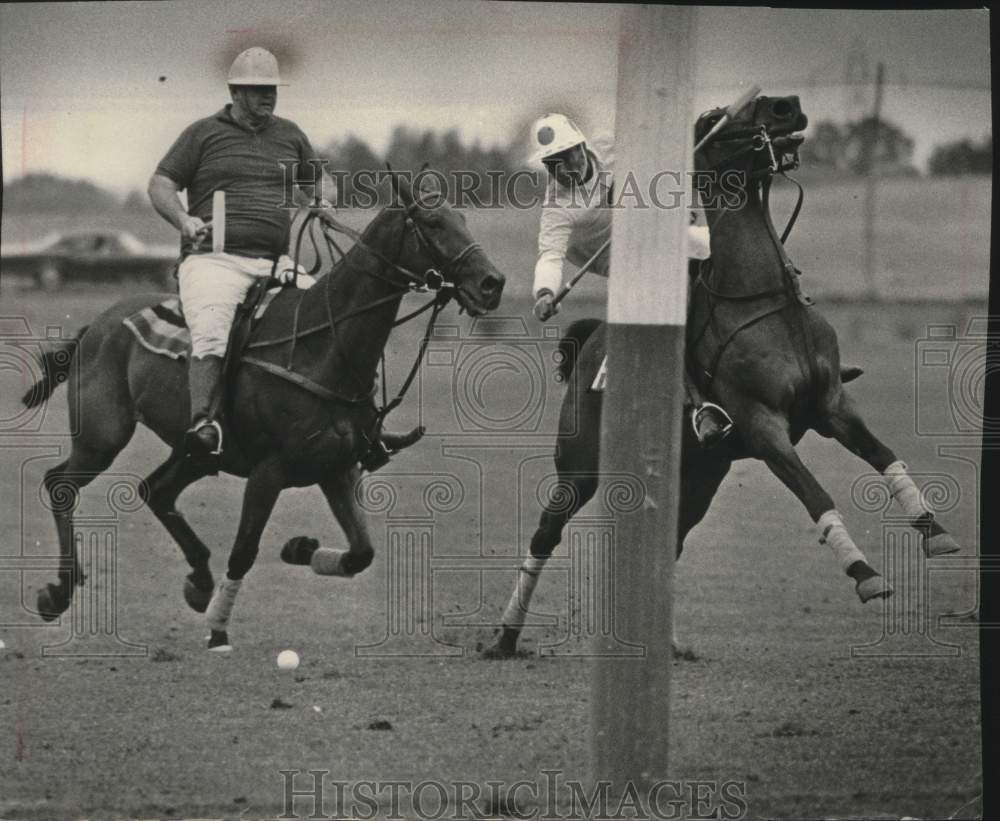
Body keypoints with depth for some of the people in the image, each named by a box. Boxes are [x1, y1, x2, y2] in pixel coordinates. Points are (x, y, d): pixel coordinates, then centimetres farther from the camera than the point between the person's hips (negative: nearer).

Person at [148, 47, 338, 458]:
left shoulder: (289, 135, 21)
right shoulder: (203, 133, 9)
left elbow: (318, 179, 34)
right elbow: (161, 183, 8)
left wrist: (323, 200, 10)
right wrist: (183, 220, -11)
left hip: (275, 262, 4)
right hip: (214, 259, -4)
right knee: (212, 333, -31)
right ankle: (204, 422, -41)